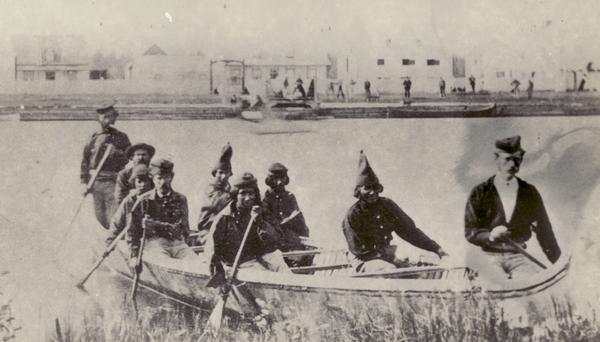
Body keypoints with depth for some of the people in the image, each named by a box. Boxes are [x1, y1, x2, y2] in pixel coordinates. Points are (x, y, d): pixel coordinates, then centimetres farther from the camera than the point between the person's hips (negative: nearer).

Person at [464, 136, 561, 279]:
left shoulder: (529, 193, 10)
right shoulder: (479, 193, 3)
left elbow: (543, 229, 13)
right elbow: (470, 232, 1)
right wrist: (490, 236, -20)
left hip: (518, 256, 2)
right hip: (490, 255, -2)